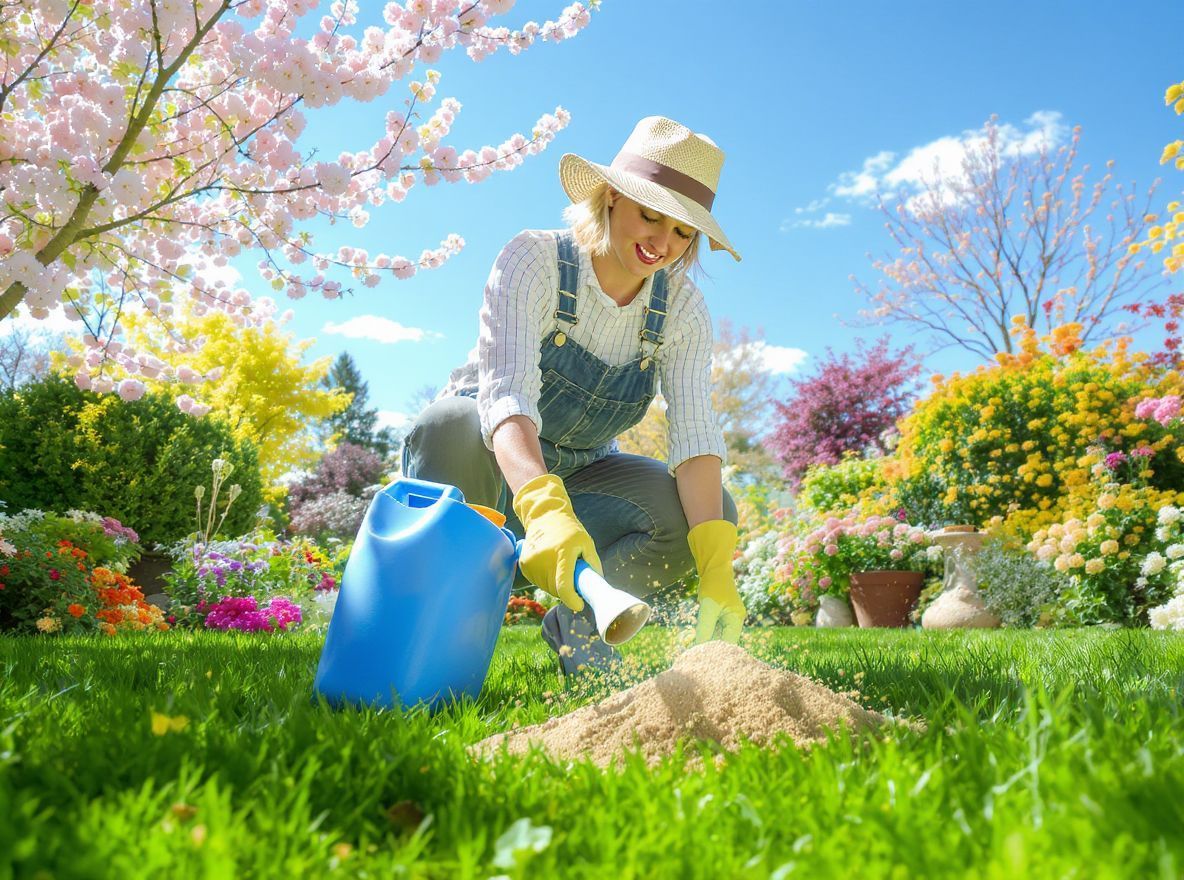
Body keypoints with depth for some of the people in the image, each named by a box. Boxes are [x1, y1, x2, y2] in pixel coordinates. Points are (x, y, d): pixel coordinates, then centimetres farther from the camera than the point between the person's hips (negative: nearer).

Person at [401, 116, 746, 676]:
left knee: (714, 513, -21)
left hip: (576, 474, 3)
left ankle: (578, 619, 1)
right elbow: (505, 390, -38)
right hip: (490, 463, -3)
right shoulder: (535, 260, -23)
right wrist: (544, 508, -57)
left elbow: (694, 431, -22)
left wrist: (717, 565, -38)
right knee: (454, 421, -38)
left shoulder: (681, 307, -11)